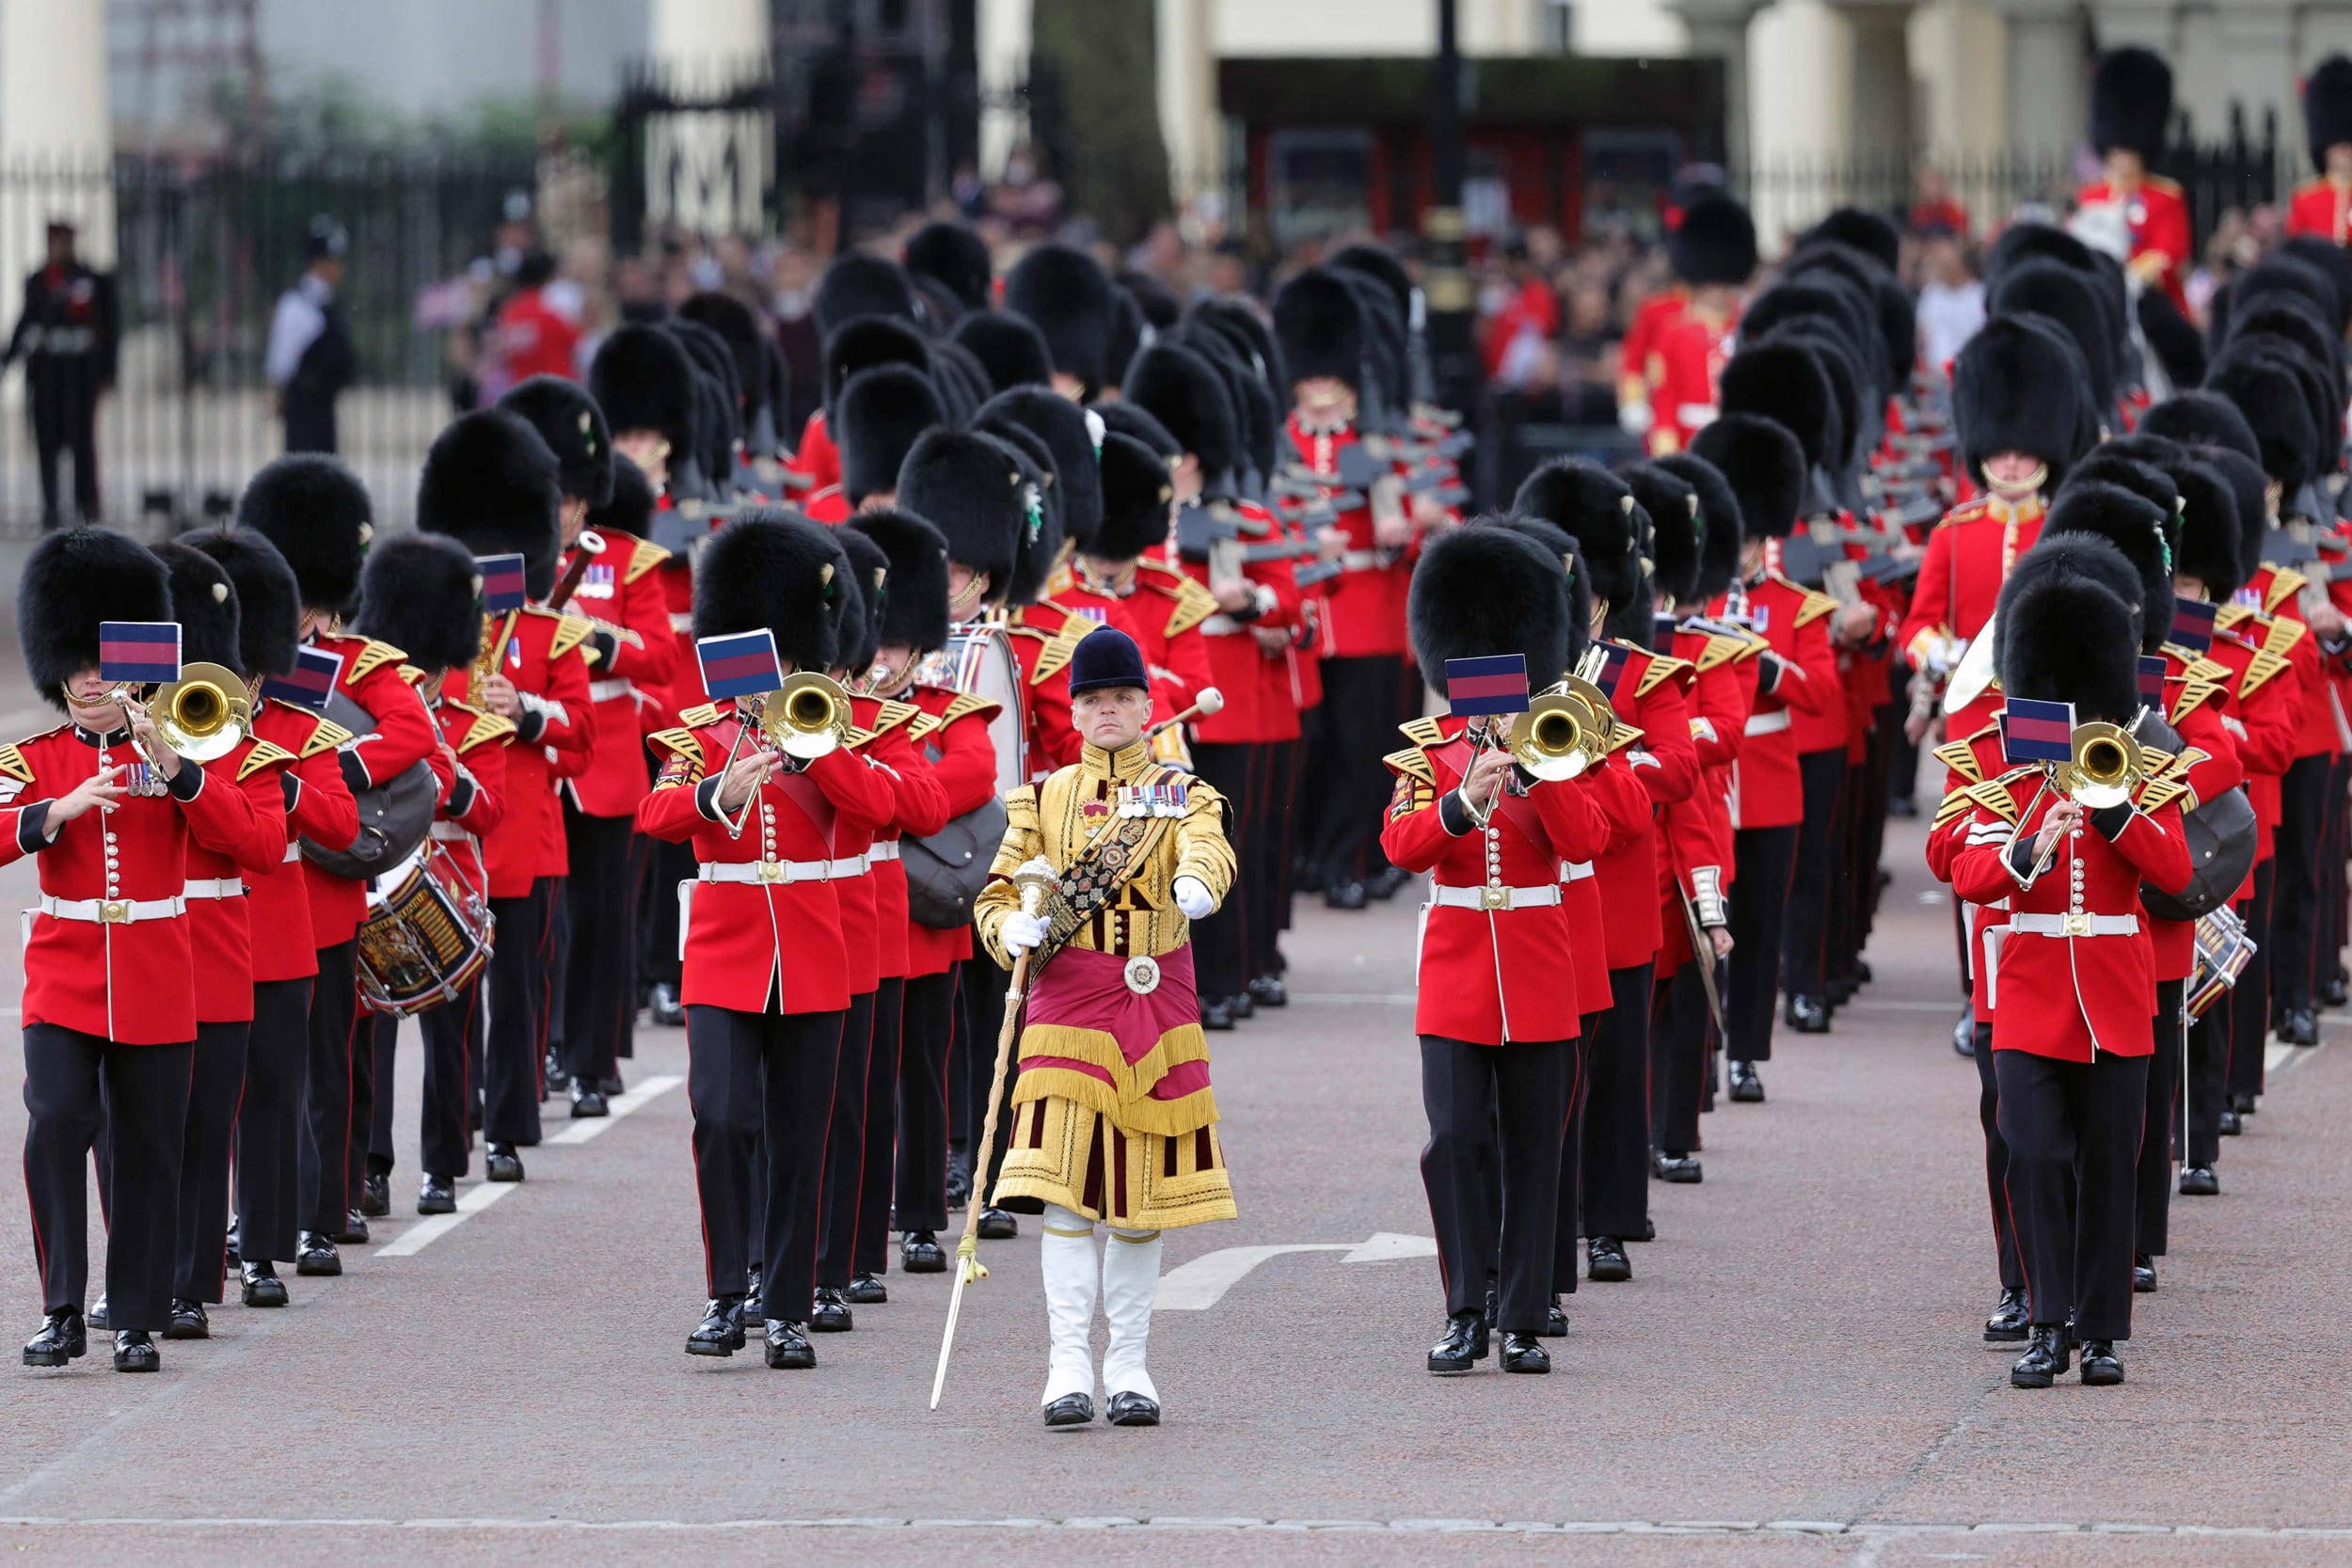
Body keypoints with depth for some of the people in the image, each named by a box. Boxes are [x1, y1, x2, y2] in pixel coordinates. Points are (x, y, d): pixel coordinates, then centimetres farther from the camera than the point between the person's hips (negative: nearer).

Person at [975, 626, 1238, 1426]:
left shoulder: (1184, 796, 6)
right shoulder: (1044, 799, 10)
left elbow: (1207, 846, -17)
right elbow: (995, 895, 9)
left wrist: (1196, 885, -41)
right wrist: (1014, 932, -14)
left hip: (1158, 1007, 1)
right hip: (1068, 1006, 0)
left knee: (1145, 1192, 4)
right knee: (1065, 1190, -11)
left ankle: (1129, 1365, 14)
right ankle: (1069, 1367, -13)